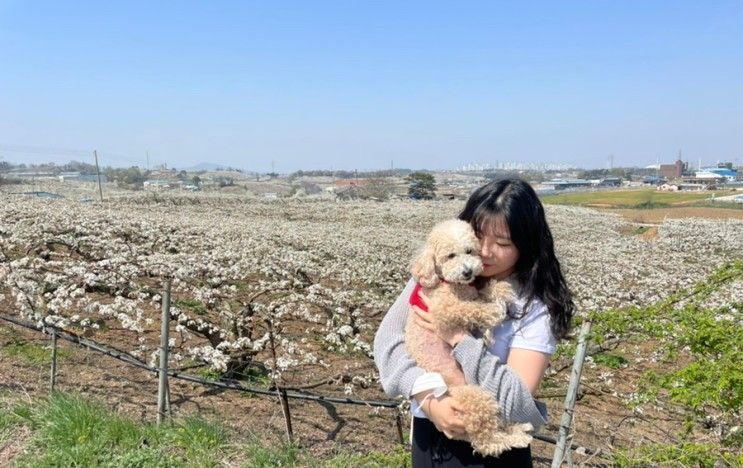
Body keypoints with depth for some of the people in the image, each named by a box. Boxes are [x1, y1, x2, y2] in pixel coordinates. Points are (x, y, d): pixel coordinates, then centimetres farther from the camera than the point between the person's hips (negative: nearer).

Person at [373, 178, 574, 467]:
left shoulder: (535, 308, -15)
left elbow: (519, 402, -21)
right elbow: (388, 336, -12)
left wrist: (460, 340, -24)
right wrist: (428, 398, -24)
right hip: (429, 434, 3)